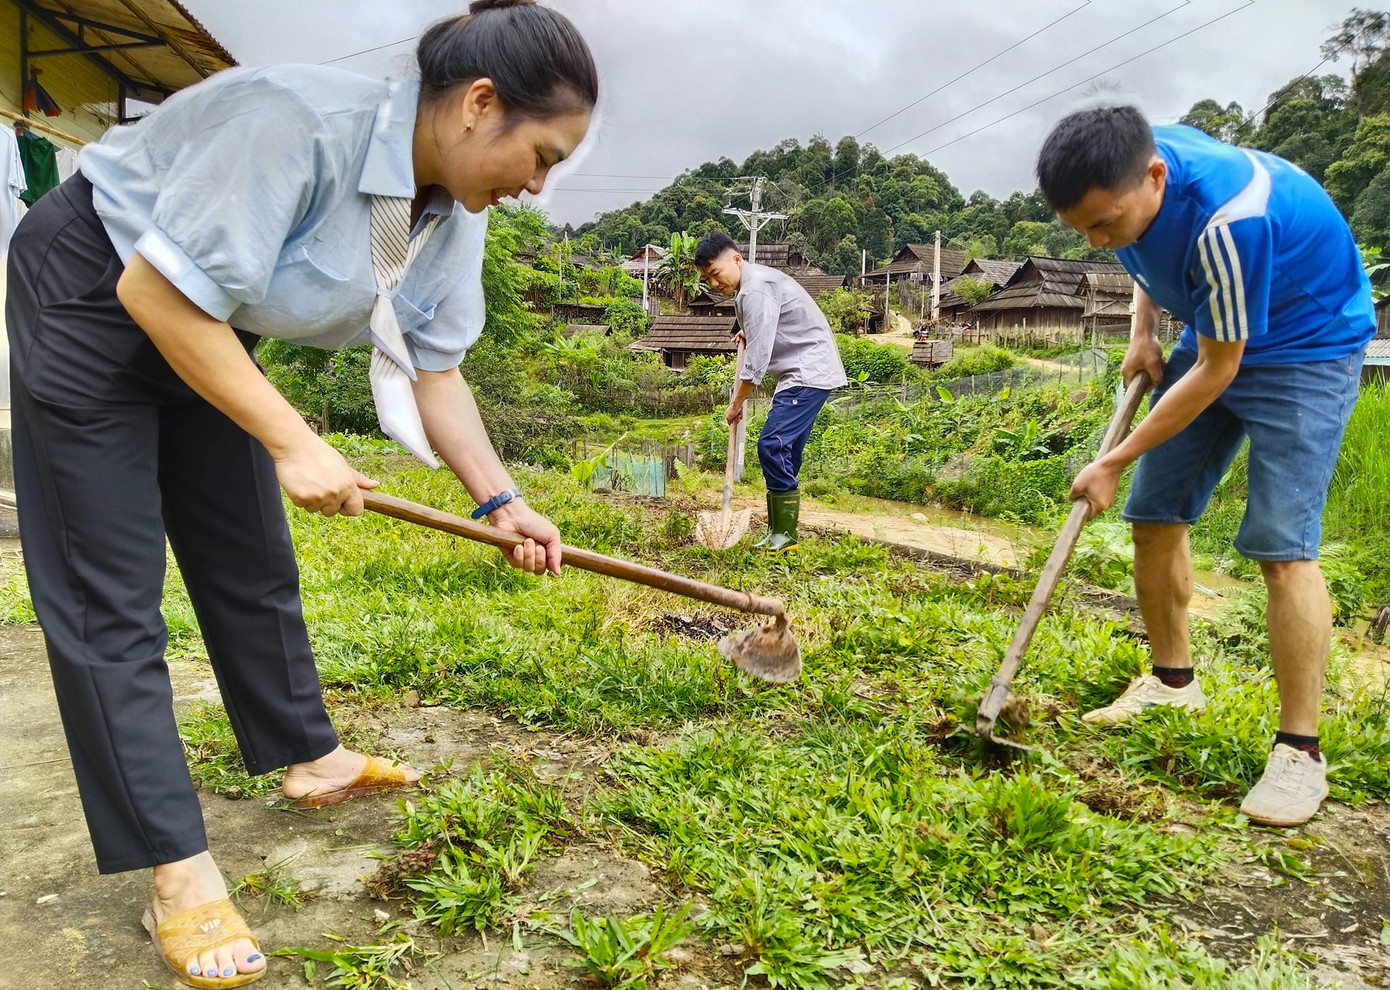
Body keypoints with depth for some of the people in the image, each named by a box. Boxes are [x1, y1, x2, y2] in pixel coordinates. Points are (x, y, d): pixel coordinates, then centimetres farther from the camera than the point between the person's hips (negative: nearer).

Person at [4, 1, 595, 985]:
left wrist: (503, 501, -11)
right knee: (109, 593, -5)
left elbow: (436, 372, -2)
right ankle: (176, 867, 0)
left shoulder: (454, 218, -8)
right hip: (90, 298, -7)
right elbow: (158, 291, -31)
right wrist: (293, 442, -29)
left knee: (253, 561, 13)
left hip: (206, 327, 8)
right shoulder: (305, 123, -33)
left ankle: (310, 757, 29)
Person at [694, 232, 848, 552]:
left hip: (810, 371, -11)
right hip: (801, 372, 11)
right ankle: (779, 531, 14)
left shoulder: (756, 290, -17)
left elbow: (757, 358, -19)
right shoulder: (753, 283, 16)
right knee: (784, 449, 10)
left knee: (772, 445, -17)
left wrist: (736, 403, -11)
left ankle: (785, 536, -12)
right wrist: (749, 334, 16)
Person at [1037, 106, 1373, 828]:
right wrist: (1144, 330, -2)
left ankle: (1299, 751, -6)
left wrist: (1115, 461, -20)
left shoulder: (1228, 221, -38)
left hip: (1305, 344, -7)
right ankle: (1173, 681, 23)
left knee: (1281, 544, -17)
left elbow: (1216, 371, -27)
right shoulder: (1129, 169, -14)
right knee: (1153, 516, 5)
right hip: (1211, 335, 8)